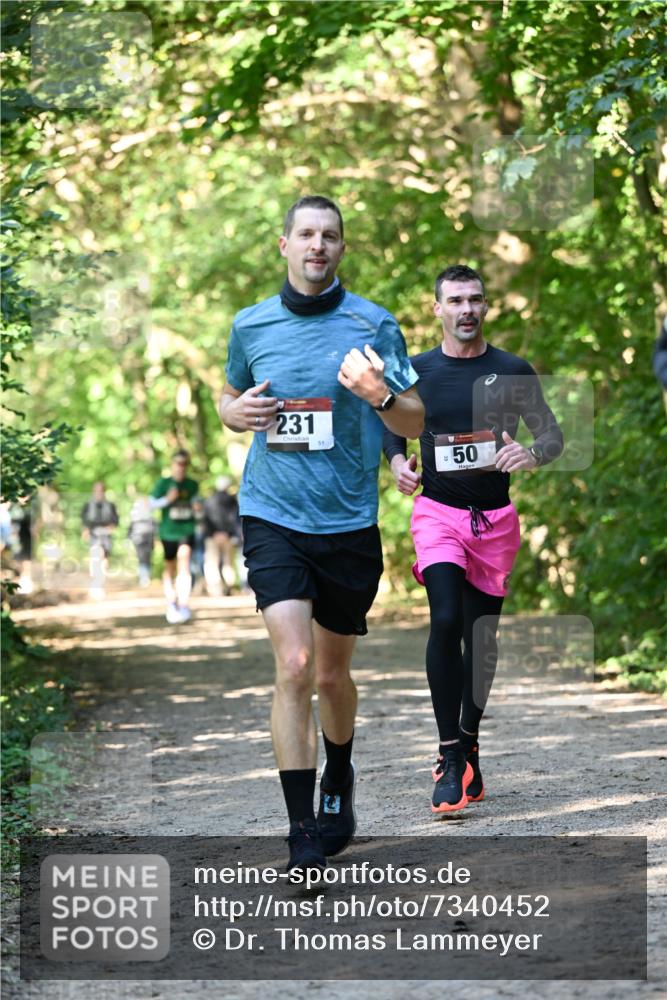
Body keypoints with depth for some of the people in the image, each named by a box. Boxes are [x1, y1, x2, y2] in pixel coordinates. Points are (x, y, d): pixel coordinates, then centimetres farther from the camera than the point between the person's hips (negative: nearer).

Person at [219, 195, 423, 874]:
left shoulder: (374, 325, 0)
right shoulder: (250, 326, 5)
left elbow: (416, 423, 3)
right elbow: (228, 401, 20)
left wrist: (380, 395, -19)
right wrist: (239, 411, -4)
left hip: (349, 522, 1)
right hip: (273, 517, 0)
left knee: (332, 674, 14)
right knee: (294, 667, -16)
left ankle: (339, 780, 44)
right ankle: (303, 840, -14)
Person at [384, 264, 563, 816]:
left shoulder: (513, 372, 0)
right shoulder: (415, 371, 2)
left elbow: (553, 435, 4)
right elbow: (394, 427, 17)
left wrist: (532, 454, -19)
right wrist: (398, 461, -4)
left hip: (495, 517, 1)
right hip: (438, 511, -1)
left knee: (481, 636, 8)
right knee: (445, 620, -21)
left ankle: (468, 745, 26)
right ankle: (450, 753, -17)